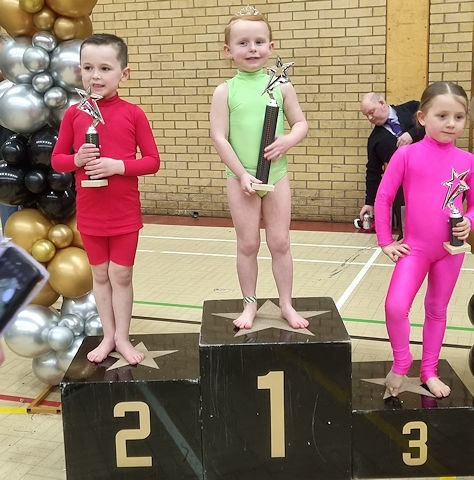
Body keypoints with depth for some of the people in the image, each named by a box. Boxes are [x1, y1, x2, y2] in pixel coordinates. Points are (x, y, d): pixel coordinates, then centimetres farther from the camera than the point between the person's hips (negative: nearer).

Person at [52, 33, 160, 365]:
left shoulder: (133, 114, -8)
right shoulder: (74, 114, -2)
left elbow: (152, 161, -6)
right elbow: (57, 159, 4)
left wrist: (118, 166, -20)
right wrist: (76, 160, -17)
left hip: (125, 212, -2)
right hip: (89, 212, 2)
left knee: (121, 275, 7)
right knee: (100, 275, 13)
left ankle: (122, 337, 22)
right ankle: (108, 336, 27)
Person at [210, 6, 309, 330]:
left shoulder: (282, 87, 1)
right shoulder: (225, 91, -3)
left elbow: (301, 124, 6)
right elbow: (219, 137, -7)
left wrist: (288, 140, -16)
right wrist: (242, 174, -13)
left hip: (277, 175, 1)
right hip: (240, 178, -1)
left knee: (280, 243, 7)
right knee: (248, 244, 8)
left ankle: (286, 305, 20)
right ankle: (250, 304, 23)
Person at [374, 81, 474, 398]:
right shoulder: (407, 155, -9)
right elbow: (383, 197, -4)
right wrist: (385, 242, -3)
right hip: (415, 247, -2)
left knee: (437, 310, 15)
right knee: (396, 306, -16)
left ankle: (429, 371, 31)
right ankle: (401, 363, 11)